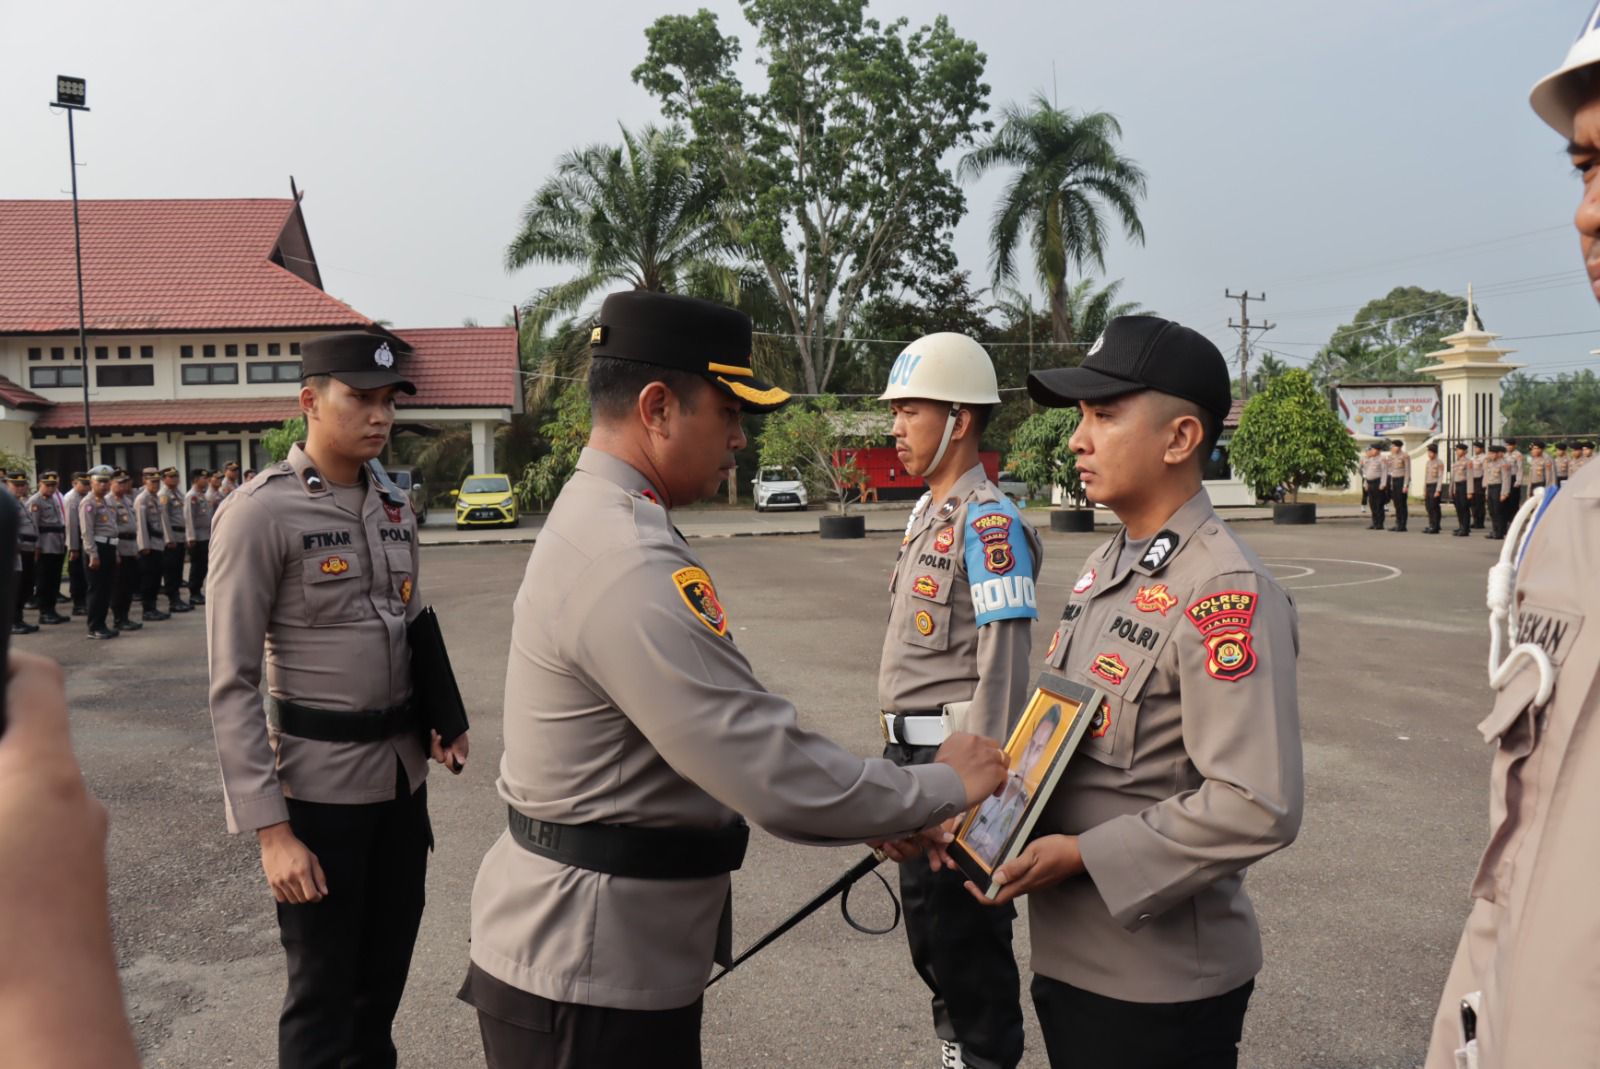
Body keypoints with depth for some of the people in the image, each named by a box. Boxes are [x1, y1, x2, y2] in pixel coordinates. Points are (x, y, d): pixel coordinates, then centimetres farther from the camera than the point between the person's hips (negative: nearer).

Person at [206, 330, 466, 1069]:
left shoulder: (393, 507, 6)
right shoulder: (259, 513, -14)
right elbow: (231, 685, -15)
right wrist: (270, 826, -19)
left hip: (403, 769, 6)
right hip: (319, 780, -6)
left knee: (386, 972, 20)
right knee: (322, 993, 8)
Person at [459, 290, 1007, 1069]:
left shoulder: (597, 521, 7)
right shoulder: (631, 566, -26)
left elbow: (728, 739, 10)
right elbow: (777, 776, -27)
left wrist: (882, 815, 8)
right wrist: (945, 788, -11)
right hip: (587, 981, -9)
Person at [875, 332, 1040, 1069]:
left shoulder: (988, 523, -17)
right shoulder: (928, 513, 11)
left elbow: (1002, 672, -21)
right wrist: (900, 761, 18)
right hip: (914, 755, 9)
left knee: (967, 938, 5)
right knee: (929, 929, 21)